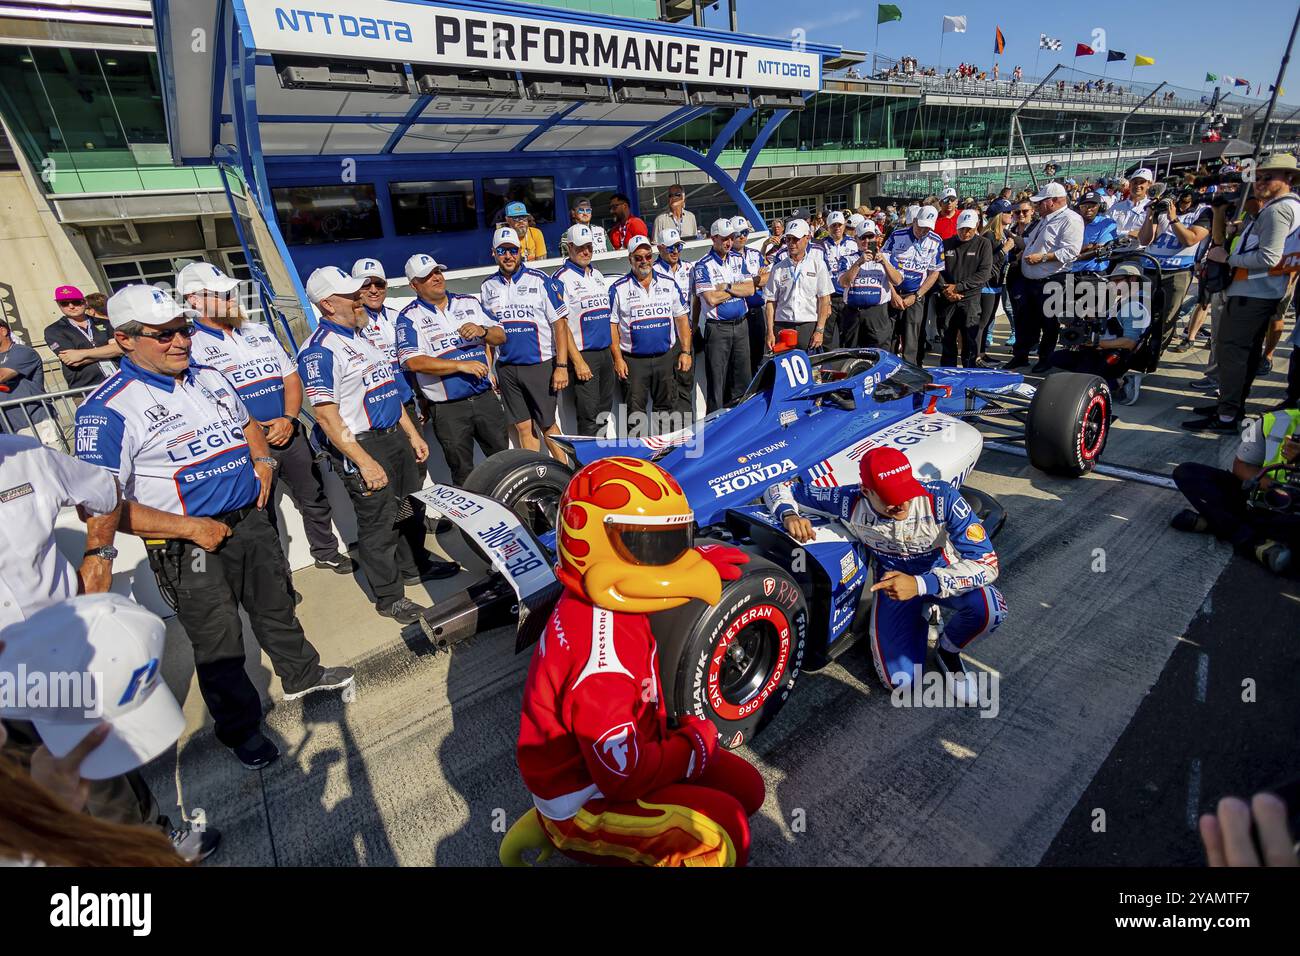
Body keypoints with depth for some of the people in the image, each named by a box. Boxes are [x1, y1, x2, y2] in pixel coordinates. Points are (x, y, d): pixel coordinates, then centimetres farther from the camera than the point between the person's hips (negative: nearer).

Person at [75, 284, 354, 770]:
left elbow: (246, 424, 23)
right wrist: (190, 528, -22)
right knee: (219, 645, 10)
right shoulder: (108, 410, -16)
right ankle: (241, 729, 31)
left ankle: (302, 674, 46)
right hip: (191, 548, -6)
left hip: (252, 520, 6)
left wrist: (262, 460, 3)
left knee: (276, 607, 23)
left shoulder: (208, 376, 5)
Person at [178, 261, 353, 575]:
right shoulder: (191, 346, -7)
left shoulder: (259, 332, 12)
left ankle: (327, 553, 37)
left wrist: (289, 419, -5)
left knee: (315, 499, 17)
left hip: (291, 432, 6)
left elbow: (291, 376, 10)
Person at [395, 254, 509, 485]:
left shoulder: (469, 302, 11)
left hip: (486, 398, 4)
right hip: (448, 409, -4)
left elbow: (500, 336, 13)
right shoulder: (409, 317, -3)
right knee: (464, 476, 7)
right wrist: (461, 365, -19)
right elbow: (414, 362, -15)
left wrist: (482, 331, -10)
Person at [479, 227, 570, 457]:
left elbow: (559, 324, -6)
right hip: (506, 367, 4)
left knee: (547, 424, 0)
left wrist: (561, 366, -11)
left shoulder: (540, 280, -3)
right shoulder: (488, 286, 9)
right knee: (523, 427, 8)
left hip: (540, 364, -4)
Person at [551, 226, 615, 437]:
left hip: (605, 353, 7)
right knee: (588, 415, -6)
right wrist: (577, 361, -17)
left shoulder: (598, 275, 17)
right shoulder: (561, 278, -6)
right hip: (583, 355, -7)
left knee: (604, 411, 13)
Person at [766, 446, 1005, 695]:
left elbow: (987, 563, -29)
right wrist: (789, 515, -40)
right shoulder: (849, 502, -26)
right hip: (893, 583, 0)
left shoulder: (942, 498, -30)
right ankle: (919, 615, 18)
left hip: (941, 573, 0)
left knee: (988, 607, -33)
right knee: (900, 680, -13)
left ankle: (947, 651, 2)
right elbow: (780, 489, -17)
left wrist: (921, 584, -41)